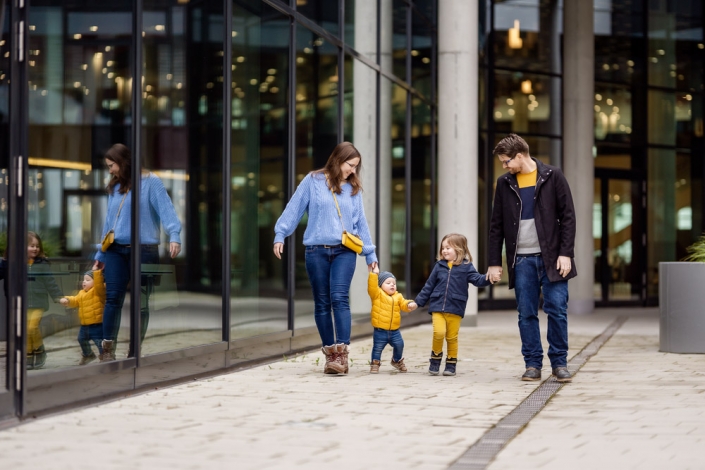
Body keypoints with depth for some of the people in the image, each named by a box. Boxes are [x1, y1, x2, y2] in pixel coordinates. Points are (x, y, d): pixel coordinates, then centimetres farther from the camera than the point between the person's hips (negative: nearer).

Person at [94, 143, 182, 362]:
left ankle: (134, 352, 9)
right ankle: (108, 350, -5)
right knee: (113, 298, -8)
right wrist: (100, 256, 19)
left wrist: (174, 236, -27)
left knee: (141, 302, 2)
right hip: (116, 250, 4)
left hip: (144, 250, -4)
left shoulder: (150, 182, -1)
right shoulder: (114, 189, 18)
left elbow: (166, 209, -12)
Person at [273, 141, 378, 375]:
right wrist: (280, 234, -4)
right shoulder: (313, 181, 3)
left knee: (339, 299, -14)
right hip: (316, 251, 0)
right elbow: (294, 208, 3)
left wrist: (370, 253, 17)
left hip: (344, 251, 0)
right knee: (322, 303, 4)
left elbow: (361, 223, 16)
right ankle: (330, 353, 12)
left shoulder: (353, 189, 11)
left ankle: (342, 354, -17)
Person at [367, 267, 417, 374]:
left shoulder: (398, 297, 10)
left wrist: (410, 305, -22)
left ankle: (397, 361, 34)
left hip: (394, 330, 4)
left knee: (399, 345, 9)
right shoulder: (377, 295, -4)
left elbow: (404, 304, 1)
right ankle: (375, 363, 15)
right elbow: (372, 287, -19)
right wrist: (374, 274, -26)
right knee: (377, 348, -4)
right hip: (380, 331, -4)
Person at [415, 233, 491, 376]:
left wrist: (487, 278, -31)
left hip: (455, 309, -1)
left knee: (452, 337, 6)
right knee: (438, 332, -15)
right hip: (437, 307, 1)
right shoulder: (439, 266, 8)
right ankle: (435, 359, 5)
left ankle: (451, 364, 19)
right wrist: (419, 301, 13)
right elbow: (429, 286, 13)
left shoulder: (466, 267, 0)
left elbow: (477, 280, -10)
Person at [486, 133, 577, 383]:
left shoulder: (552, 177, -1)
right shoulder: (504, 183, 8)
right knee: (526, 314, 2)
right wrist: (495, 262, 6)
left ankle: (559, 363, 7)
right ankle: (533, 364, 10)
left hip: (551, 257, -3)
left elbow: (568, 217, -2)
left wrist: (565, 254, -10)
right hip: (521, 260, 3)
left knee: (557, 310, -4)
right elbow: (496, 226, 11)